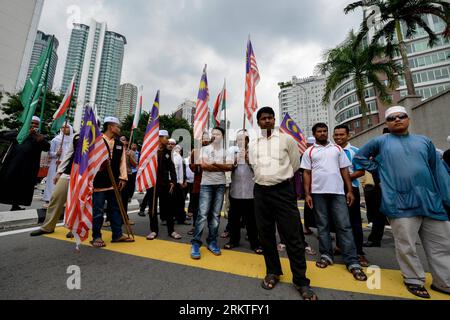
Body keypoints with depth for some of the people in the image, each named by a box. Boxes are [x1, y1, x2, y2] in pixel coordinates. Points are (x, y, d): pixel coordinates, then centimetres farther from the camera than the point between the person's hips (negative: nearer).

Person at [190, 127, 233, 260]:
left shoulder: (225, 151, 9)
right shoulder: (205, 149, 4)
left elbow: (230, 167, -5)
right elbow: (203, 165, -10)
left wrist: (214, 164, -14)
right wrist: (222, 167, -8)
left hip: (221, 185, 3)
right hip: (206, 184, -2)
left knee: (216, 214, 7)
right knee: (203, 214, -6)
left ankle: (212, 242, 18)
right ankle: (195, 243, 4)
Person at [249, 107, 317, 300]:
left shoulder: (287, 139, 2)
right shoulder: (253, 145, 10)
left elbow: (295, 164, 10)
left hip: (283, 191, -3)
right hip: (261, 192, 4)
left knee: (292, 236, 0)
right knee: (265, 234, 11)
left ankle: (301, 280, 17)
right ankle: (273, 272, 30)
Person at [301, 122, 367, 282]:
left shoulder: (337, 149, 12)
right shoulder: (309, 152, 7)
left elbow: (344, 170, 10)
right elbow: (307, 173, 4)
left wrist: (350, 190, 3)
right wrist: (307, 194, -3)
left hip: (338, 192, 1)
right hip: (318, 192, 0)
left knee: (344, 226, 1)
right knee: (322, 226, 8)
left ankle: (353, 262, 8)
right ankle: (326, 255, 21)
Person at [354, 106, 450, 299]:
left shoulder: (424, 141, 14)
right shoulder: (381, 142, 5)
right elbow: (359, 157, 14)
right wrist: (378, 169, 2)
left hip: (431, 201, 4)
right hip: (400, 203, -3)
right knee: (406, 246, 6)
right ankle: (414, 280, 24)